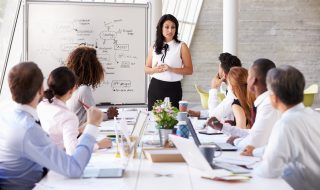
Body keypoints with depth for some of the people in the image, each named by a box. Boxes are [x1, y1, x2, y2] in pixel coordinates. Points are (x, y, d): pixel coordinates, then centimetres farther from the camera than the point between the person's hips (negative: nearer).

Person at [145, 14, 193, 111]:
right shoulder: (154, 47, 9)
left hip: (173, 88, -3)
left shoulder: (181, 46, 0)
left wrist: (171, 69, -16)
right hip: (155, 87, 3)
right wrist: (154, 70, -7)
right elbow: (146, 68, 15)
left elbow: (189, 70, -3)